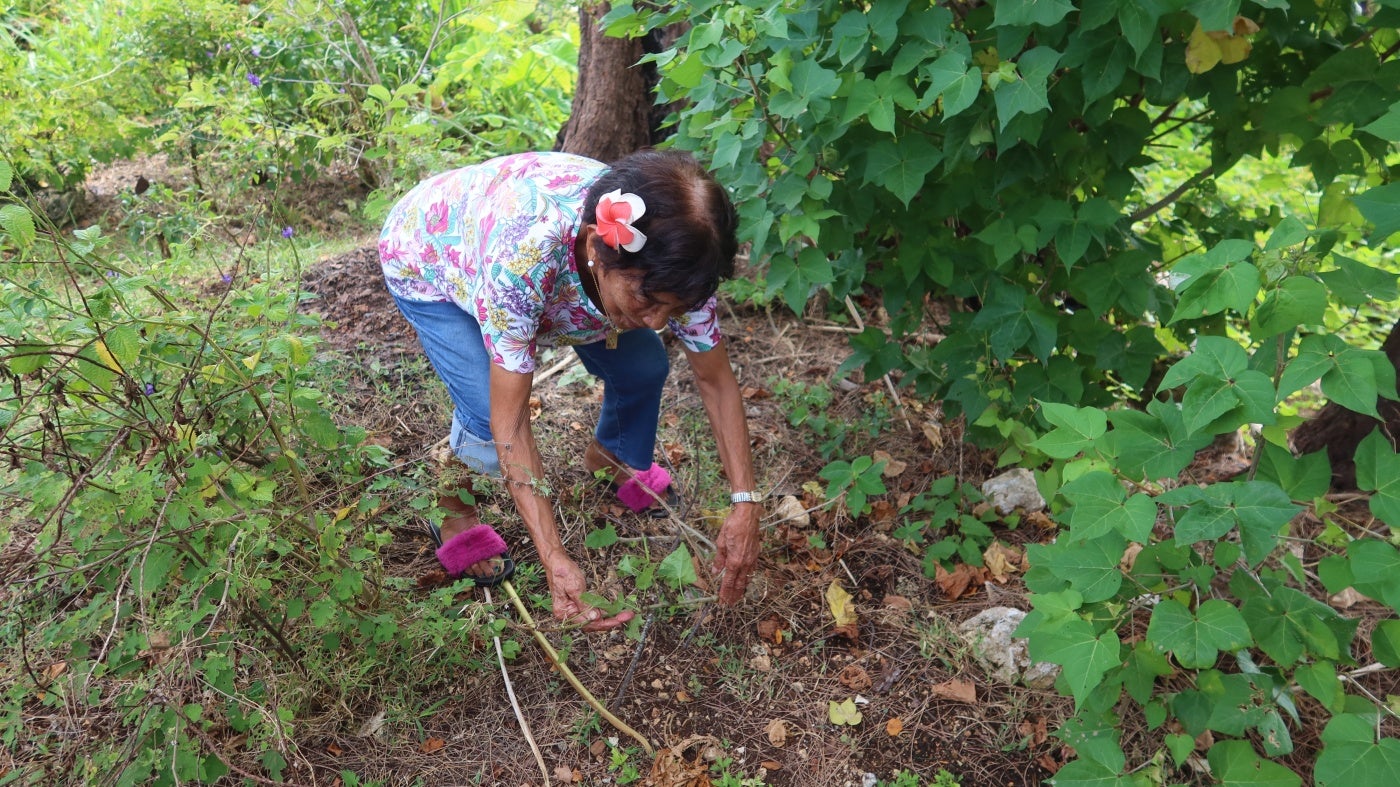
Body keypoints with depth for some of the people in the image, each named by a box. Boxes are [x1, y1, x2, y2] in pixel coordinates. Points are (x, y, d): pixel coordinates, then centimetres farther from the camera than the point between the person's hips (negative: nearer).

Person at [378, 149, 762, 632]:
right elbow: (510, 423, -41)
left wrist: (745, 503, -26)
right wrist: (555, 562, -45)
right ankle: (452, 517, 10)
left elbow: (715, 379, -19)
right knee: (487, 416, -24)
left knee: (643, 369, -4)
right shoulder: (521, 257, -47)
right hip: (429, 263, -4)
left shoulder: (668, 266, -32)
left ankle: (610, 462, 30)